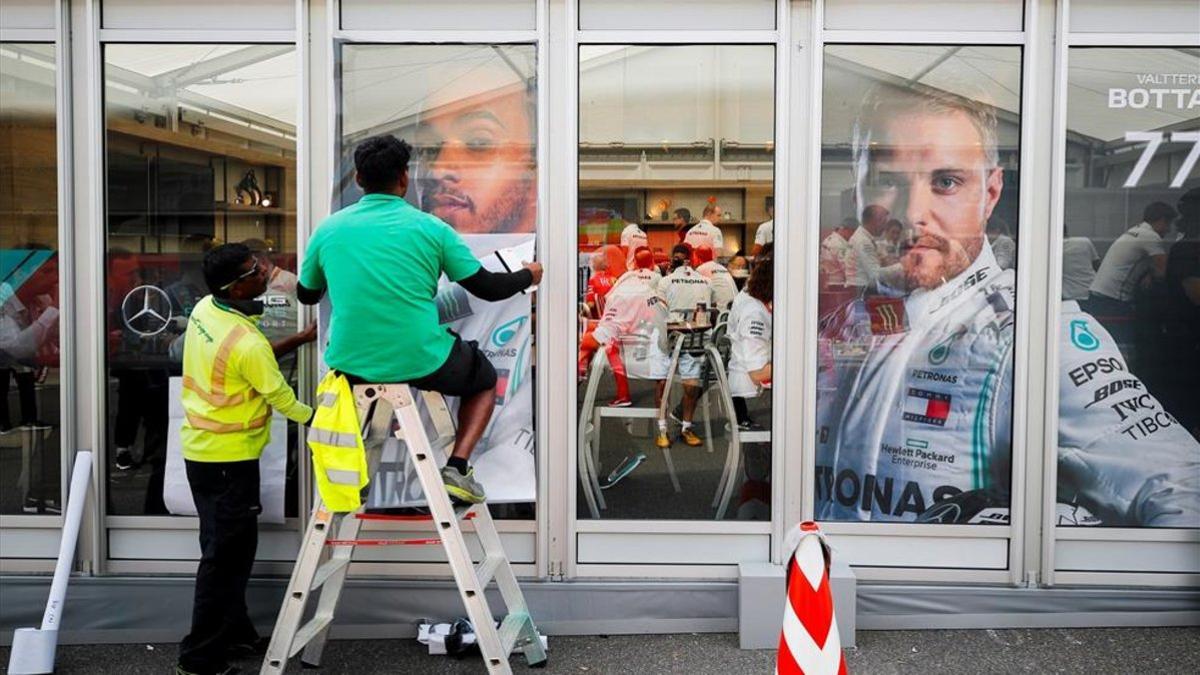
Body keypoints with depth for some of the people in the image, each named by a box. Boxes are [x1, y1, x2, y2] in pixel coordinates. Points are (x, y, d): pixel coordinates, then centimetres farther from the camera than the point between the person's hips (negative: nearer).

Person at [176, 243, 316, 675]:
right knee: (227, 555, 1)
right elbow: (281, 397, -13)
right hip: (228, 458, -9)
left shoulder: (204, 309, -1)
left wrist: (294, 343, 8)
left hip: (201, 448, 9)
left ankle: (234, 632, 33)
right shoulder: (247, 344, -26)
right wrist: (318, 420, 4)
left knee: (229, 548, 19)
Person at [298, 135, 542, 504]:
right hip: (421, 363, -3)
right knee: (485, 378, 27)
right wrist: (528, 276, 23)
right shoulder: (431, 228, -5)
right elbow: (488, 288, 1)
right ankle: (457, 467, 7)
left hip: (351, 367, 3)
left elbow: (306, 295, 18)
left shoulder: (328, 229, 2)